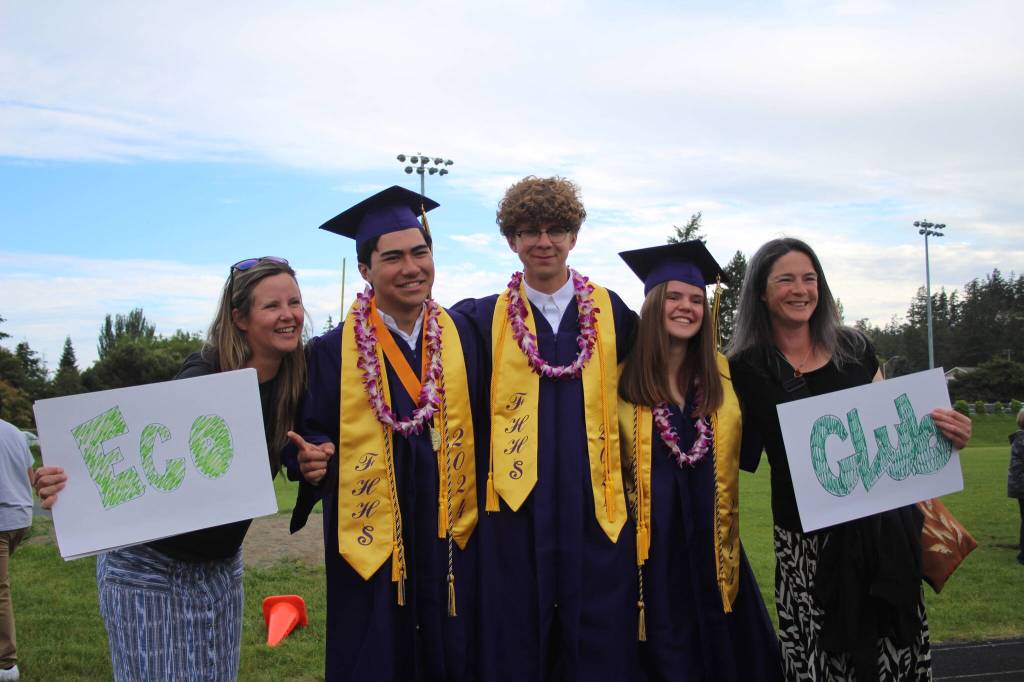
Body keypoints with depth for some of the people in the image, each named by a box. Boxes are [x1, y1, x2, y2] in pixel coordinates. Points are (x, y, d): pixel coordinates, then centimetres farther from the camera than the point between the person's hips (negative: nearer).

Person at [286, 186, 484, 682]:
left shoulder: (462, 336, 2)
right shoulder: (333, 352, -4)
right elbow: (308, 435, 0)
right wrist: (310, 461, -20)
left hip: (452, 546, 2)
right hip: (370, 548, -2)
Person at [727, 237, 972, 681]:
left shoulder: (854, 349, 6)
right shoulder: (747, 370, -2)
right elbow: (733, 458, -1)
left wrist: (944, 434, -3)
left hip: (883, 528, 3)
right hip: (809, 543, -3)